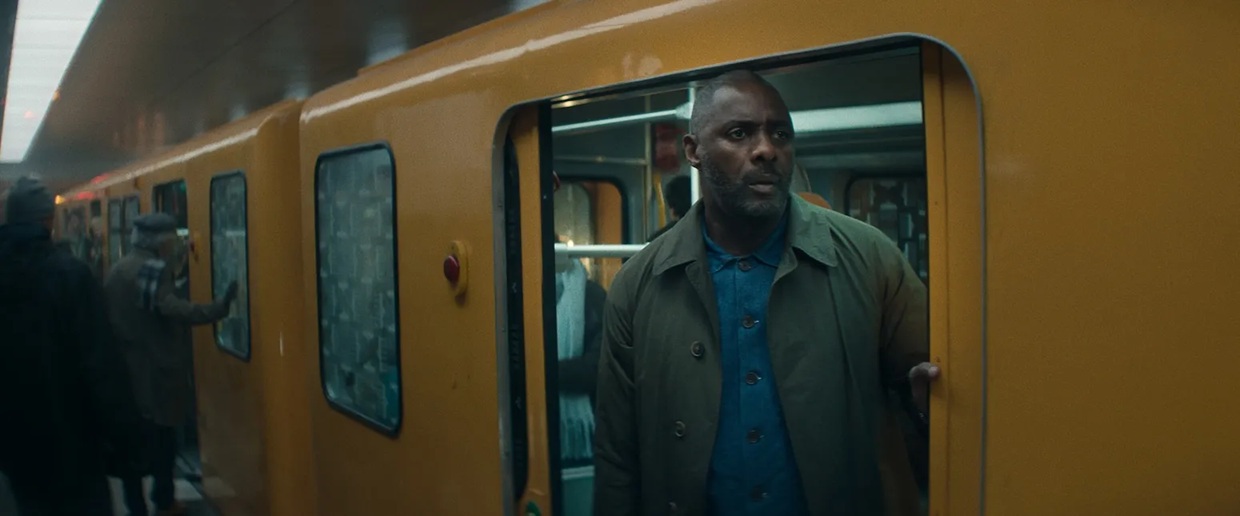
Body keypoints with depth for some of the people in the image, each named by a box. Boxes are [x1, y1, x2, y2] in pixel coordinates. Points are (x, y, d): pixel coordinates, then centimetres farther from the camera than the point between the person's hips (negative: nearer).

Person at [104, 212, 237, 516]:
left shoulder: (117, 271, 10)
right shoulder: (155, 269, -15)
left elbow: (113, 317, 17)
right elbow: (170, 307, -32)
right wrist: (219, 308, -39)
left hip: (124, 369, 6)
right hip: (155, 371, -6)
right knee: (161, 437, 10)